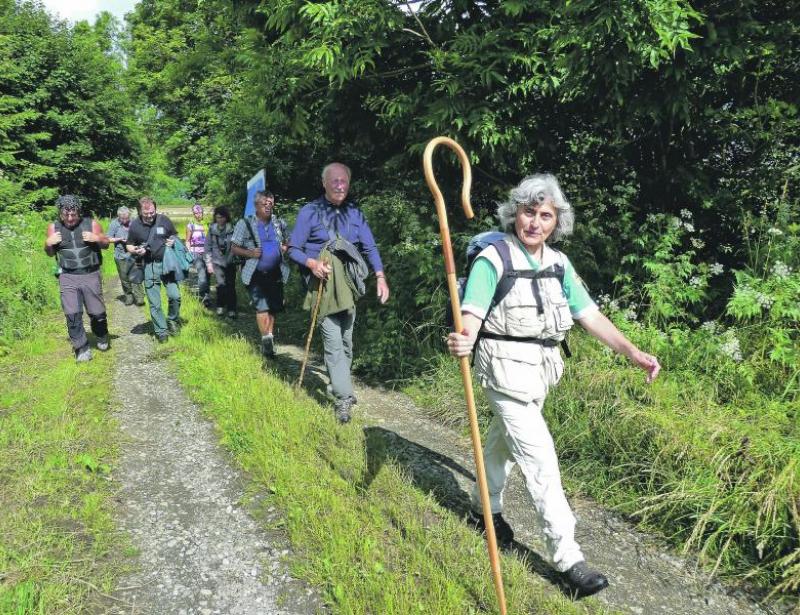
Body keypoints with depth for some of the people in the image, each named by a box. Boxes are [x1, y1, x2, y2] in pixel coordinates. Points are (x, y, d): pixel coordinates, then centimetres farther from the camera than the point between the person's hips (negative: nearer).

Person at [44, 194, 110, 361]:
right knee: (72, 314, -6)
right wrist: (48, 243, -8)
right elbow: (50, 253, 13)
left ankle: (102, 337, 35)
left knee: (97, 312, 7)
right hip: (68, 277, 1)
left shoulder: (91, 223, -4)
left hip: (91, 275, -1)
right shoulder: (54, 227, 2)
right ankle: (82, 348, 6)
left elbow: (106, 244, 8)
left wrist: (97, 238, -13)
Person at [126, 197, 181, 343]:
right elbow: (129, 246, 10)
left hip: (167, 262, 0)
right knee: (154, 303, 3)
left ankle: (173, 320, 20)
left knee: (175, 295, -8)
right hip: (149, 266, 0)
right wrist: (136, 251, -12)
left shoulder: (164, 220, -1)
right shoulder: (134, 226, -1)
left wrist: (173, 241, -9)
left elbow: (175, 235, 14)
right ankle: (161, 332, 16)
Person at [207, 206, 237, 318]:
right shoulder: (212, 229, 2)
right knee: (221, 284, -12)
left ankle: (231, 310, 13)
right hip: (217, 261, 0)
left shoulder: (232, 229, -4)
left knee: (231, 286, 2)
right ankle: (220, 306, 10)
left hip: (230, 261, 0)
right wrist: (209, 261, 3)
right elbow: (208, 246, 7)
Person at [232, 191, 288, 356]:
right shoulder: (245, 224, -3)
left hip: (275, 274, 4)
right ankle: (267, 339, -14)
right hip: (256, 274, -4)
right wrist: (250, 253, -18)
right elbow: (234, 248, -1)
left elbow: (285, 242, 24)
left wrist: (285, 248, 1)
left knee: (273, 307, 10)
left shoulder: (279, 223, 10)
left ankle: (269, 340, 25)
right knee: (262, 306, -15)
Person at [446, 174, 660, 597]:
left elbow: (589, 315, 5)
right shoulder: (493, 260, -14)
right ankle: (566, 558, 1)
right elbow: (471, 315, -25)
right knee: (540, 459, -8)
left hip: (540, 370, 7)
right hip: (505, 368, -7)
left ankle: (485, 508, 46)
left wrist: (632, 352, -3)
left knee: (504, 442, 23)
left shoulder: (559, 264, 5)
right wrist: (463, 340, -47)